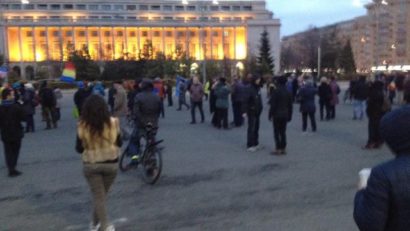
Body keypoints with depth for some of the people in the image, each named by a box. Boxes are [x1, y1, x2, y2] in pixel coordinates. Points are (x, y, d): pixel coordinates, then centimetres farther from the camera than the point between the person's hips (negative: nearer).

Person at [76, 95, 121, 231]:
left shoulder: (82, 126, -12)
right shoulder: (113, 123, -11)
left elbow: (79, 149, -3)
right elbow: (119, 143, 1)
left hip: (90, 165, -1)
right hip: (111, 163, 1)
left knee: (98, 196, 10)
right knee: (102, 195, 19)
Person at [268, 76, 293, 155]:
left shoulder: (275, 92, -12)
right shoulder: (288, 93, 7)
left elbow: (273, 105, -13)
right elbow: (290, 106, 10)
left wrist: (270, 115, -5)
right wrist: (289, 116, 17)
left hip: (277, 115, -6)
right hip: (285, 115, 6)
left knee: (276, 132, -1)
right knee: (283, 132, 11)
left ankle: (278, 149, -2)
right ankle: (283, 148, 13)